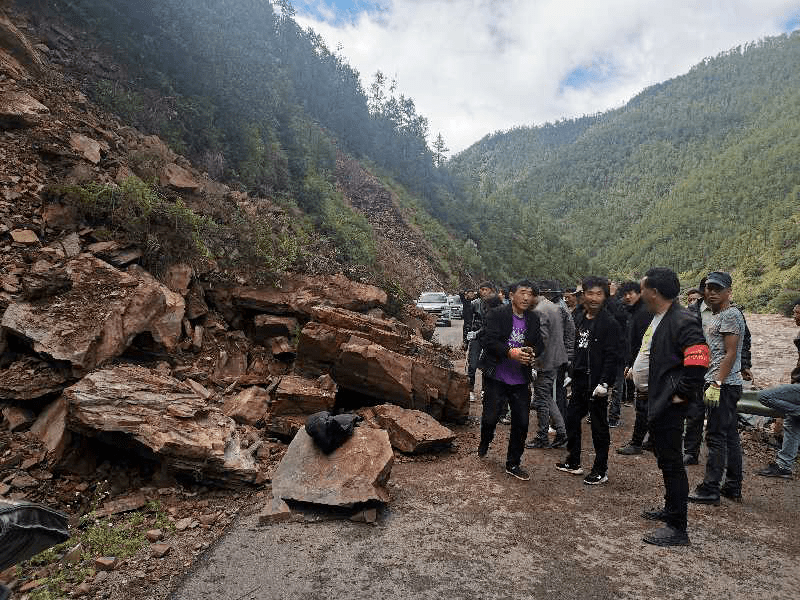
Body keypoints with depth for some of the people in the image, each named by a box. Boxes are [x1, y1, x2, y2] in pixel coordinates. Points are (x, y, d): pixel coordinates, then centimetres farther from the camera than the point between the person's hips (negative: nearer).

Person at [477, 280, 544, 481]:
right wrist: (511, 352, -29)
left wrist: (532, 352, -12)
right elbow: (489, 341, -16)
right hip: (496, 377, -4)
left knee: (521, 423, 7)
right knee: (490, 418, 4)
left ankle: (513, 464, 24)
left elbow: (539, 344, 11)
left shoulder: (534, 319, 7)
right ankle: (484, 445, 39)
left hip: (521, 380, 4)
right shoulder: (496, 314, -9)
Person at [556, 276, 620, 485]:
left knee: (599, 426, 4)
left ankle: (601, 470, 17)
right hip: (579, 380, 8)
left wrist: (604, 383, -21)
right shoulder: (579, 318, 10)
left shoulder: (609, 323, -12)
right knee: (572, 420, 15)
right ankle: (573, 462, 31)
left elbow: (612, 356, -16)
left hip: (596, 383, -8)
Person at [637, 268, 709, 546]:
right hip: (656, 401, 10)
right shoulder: (659, 318, 10)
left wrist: (681, 394, -21)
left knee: (671, 462, -1)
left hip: (669, 404, -10)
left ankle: (677, 528, 11)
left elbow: (698, 361, -28)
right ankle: (671, 509, 38)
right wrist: (638, 368, 16)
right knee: (665, 458, 22)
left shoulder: (683, 321, -21)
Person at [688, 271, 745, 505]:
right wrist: (712, 383, 21)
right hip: (723, 385, 10)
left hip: (724, 385, -10)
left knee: (716, 437, -7)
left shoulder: (730, 315, -11)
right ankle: (733, 486, 23)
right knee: (730, 436, 14)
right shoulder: (713, 316, 19)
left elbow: (730, 354, -18)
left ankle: (710, 489, -2)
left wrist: (716, 384, -22)